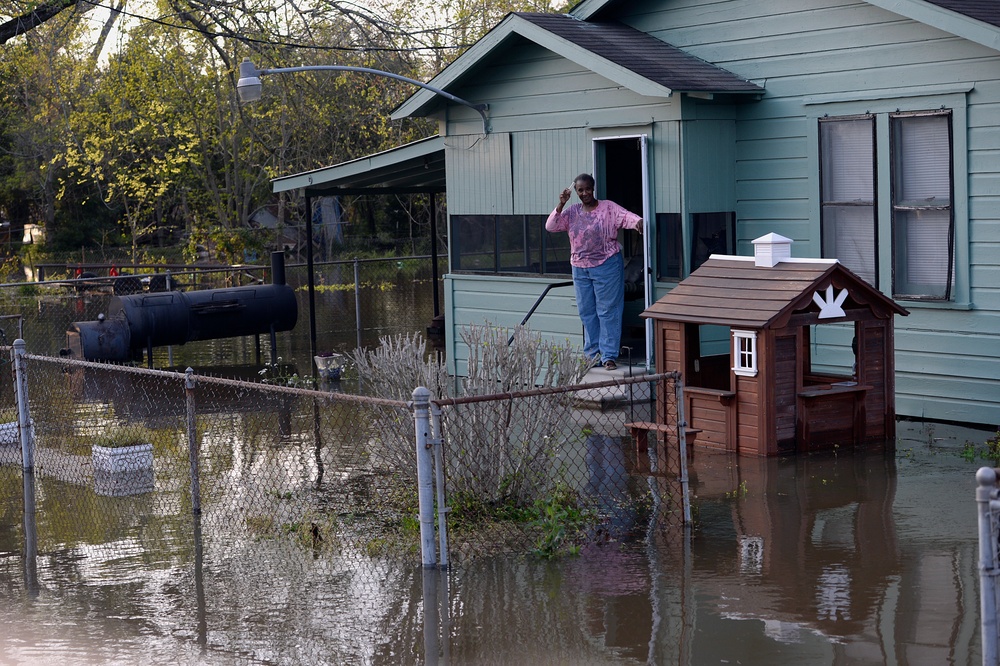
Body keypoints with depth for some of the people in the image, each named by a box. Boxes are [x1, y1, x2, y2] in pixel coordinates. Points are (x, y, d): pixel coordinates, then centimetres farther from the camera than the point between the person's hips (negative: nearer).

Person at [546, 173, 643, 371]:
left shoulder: (608, 208, -6)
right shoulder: (572, 212, 6)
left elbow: (625, 216, -22)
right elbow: (550, 226, -3)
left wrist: (637, 221, -44)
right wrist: (560, 205, -15)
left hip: (606, 266, -5)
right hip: (580, 268, 5)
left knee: (608, 311, -3)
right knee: (587, 312, 10)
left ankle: (609, 356, -2)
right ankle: (593, 354, 19)